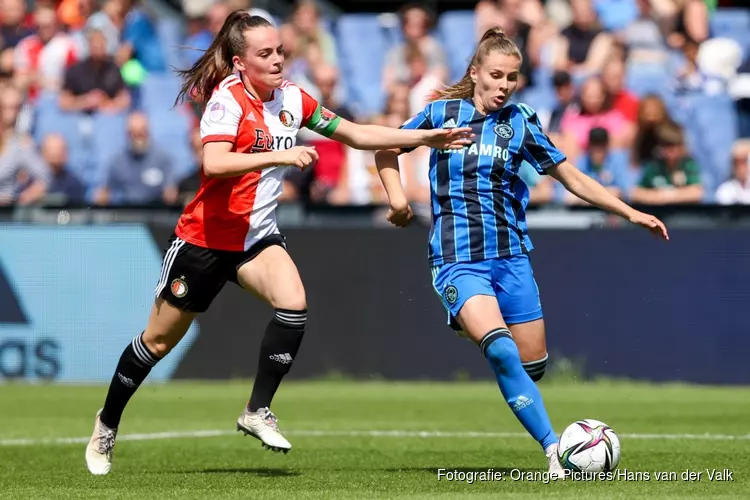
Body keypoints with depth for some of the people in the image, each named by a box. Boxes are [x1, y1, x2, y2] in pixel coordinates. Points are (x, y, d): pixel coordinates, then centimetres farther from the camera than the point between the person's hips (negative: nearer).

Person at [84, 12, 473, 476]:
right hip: (206, 237, -5)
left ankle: (258, 410, -11)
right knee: (160, 341, 6)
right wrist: (280, 155, -37)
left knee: (294, 303, -24)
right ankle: (107, 424, 27)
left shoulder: (293, 99, 0)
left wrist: (427, 137, 2)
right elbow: (213, 163, -33)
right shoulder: (228, 97, -18)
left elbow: (356, 134, 7)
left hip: (258, 236, 5)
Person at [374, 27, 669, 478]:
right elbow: (387, 149, 17)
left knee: (533, 364, 2)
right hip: (457, 260, -3)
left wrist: (630, 212, 2)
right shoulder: (441, 113, 1)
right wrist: (396, 197, 1)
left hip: (511, 256, 3)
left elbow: (573, 178, 8)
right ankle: (555, 450, -22)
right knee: (502, 351, -25)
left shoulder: (519, 123, 4)